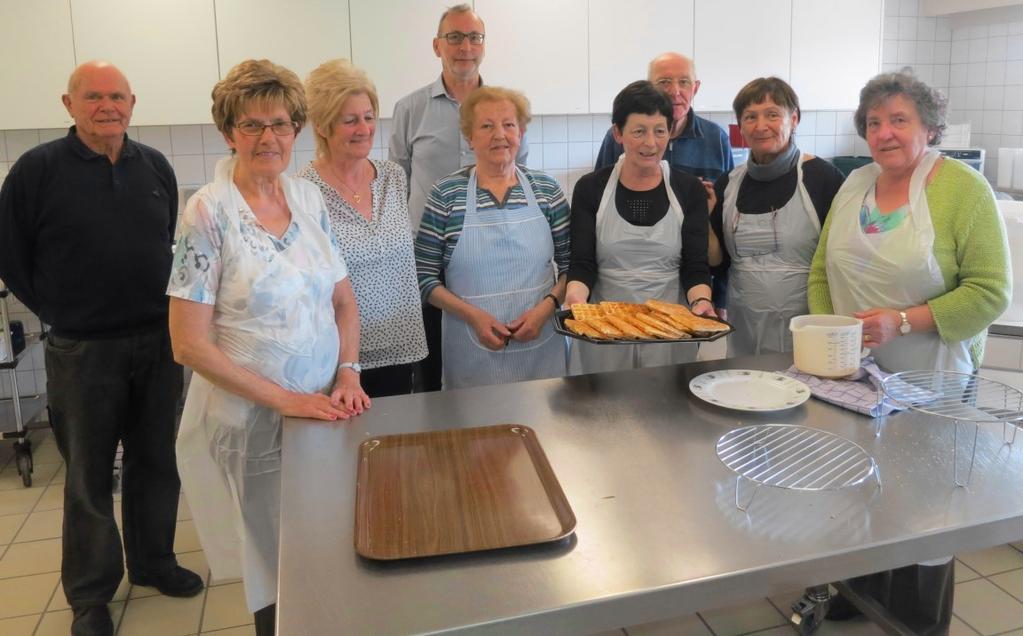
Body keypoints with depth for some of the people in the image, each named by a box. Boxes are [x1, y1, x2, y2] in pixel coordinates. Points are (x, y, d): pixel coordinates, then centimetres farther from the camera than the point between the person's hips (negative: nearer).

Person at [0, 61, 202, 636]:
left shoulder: (156, 167, 5)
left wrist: (165, 306, 7)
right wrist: (60, 313, -2)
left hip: (159, 342, 4)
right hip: (84, 351, -3)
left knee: (157, 463, 15)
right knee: (89, 477, 8)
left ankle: (153, 562, 34)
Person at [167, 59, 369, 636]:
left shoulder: (309, 199, 2)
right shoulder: (209, 214, -13)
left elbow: (344, 300, 9)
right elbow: (190, 343, -15)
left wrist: (348, 374, -6)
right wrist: (286, 398, -17)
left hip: (325, 413, 5)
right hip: (252, 424, -4)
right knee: (276, 577, 13)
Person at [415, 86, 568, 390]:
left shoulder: (546, 190, 3)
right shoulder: (447, 194, -3)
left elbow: (570, 264, 8)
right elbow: (426, 277, -1)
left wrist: (547, 306, -9)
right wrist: (472, 315, -13)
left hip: (540, 345, 2)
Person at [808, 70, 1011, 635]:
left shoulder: (963, 188, -11)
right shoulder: (855, 184, 5)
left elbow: (990, 292, -15)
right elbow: (822, 270, 8)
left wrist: (902, 321, -24)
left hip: (929, 380, -4)